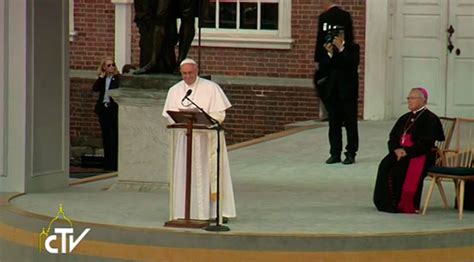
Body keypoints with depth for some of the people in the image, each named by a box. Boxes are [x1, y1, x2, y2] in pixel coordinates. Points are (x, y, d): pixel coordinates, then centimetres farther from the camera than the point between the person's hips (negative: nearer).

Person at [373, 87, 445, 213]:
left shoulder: (430, 119, -3)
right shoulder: (405, 118, 21)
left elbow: (426, 143, -13)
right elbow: (393, 136, 16)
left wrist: (407, 151, -20)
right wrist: (396, 149, -6)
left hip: (420, 155, -6)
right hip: (400, 151, 6)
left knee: (400, 167, -32)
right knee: (385, 165, -23)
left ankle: (402, 204, -22)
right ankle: (386, 202, -21)